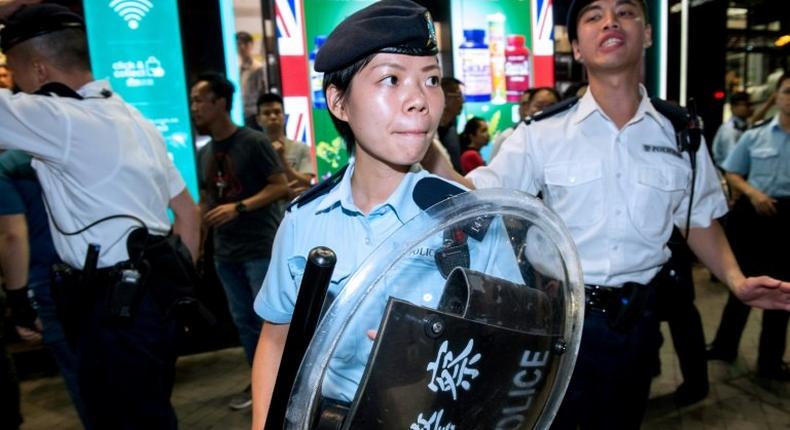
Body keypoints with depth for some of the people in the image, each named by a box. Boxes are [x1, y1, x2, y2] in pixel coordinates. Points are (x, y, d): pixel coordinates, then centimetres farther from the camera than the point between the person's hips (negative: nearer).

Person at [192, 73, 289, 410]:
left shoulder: (254, 142, -9)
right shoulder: (204, 153, 11)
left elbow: (281, 186, -12)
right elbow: (205, 198, 18)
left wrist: (239, 207, -21)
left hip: (260, 249, -7)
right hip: (224, 252, 7)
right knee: (243, 321, 13)